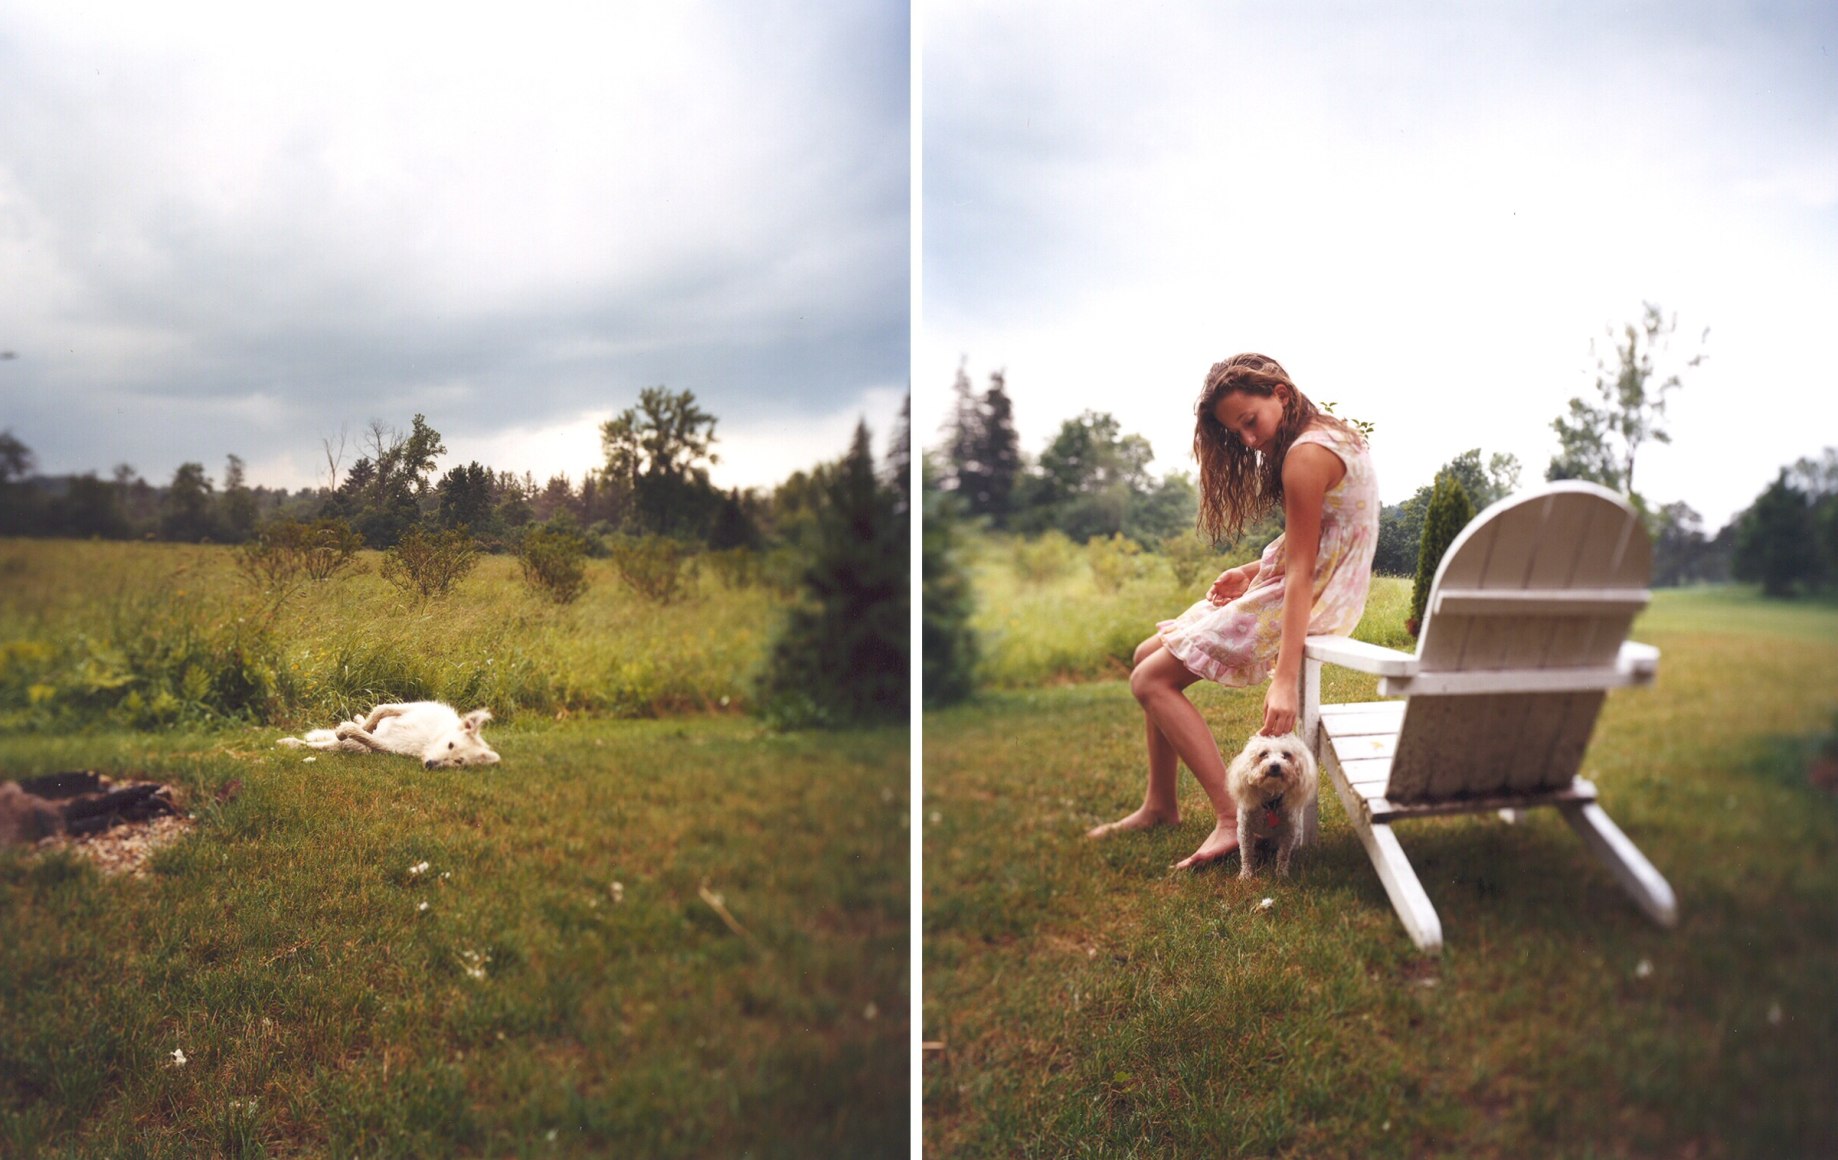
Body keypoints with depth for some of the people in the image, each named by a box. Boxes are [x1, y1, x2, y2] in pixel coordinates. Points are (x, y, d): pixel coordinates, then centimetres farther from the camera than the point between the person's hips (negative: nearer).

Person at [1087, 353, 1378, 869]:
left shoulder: (1306, 455, -21)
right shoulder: (1330, 433, 10)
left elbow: (1301, 572, -26)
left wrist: (1285, 678, -29)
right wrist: (1252, 571, 4)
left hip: (1308, 598, -10)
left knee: (1152, 680, -10)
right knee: (1148, 654, 13)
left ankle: (1235, 820, -15)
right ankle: (1160, 804, 16)